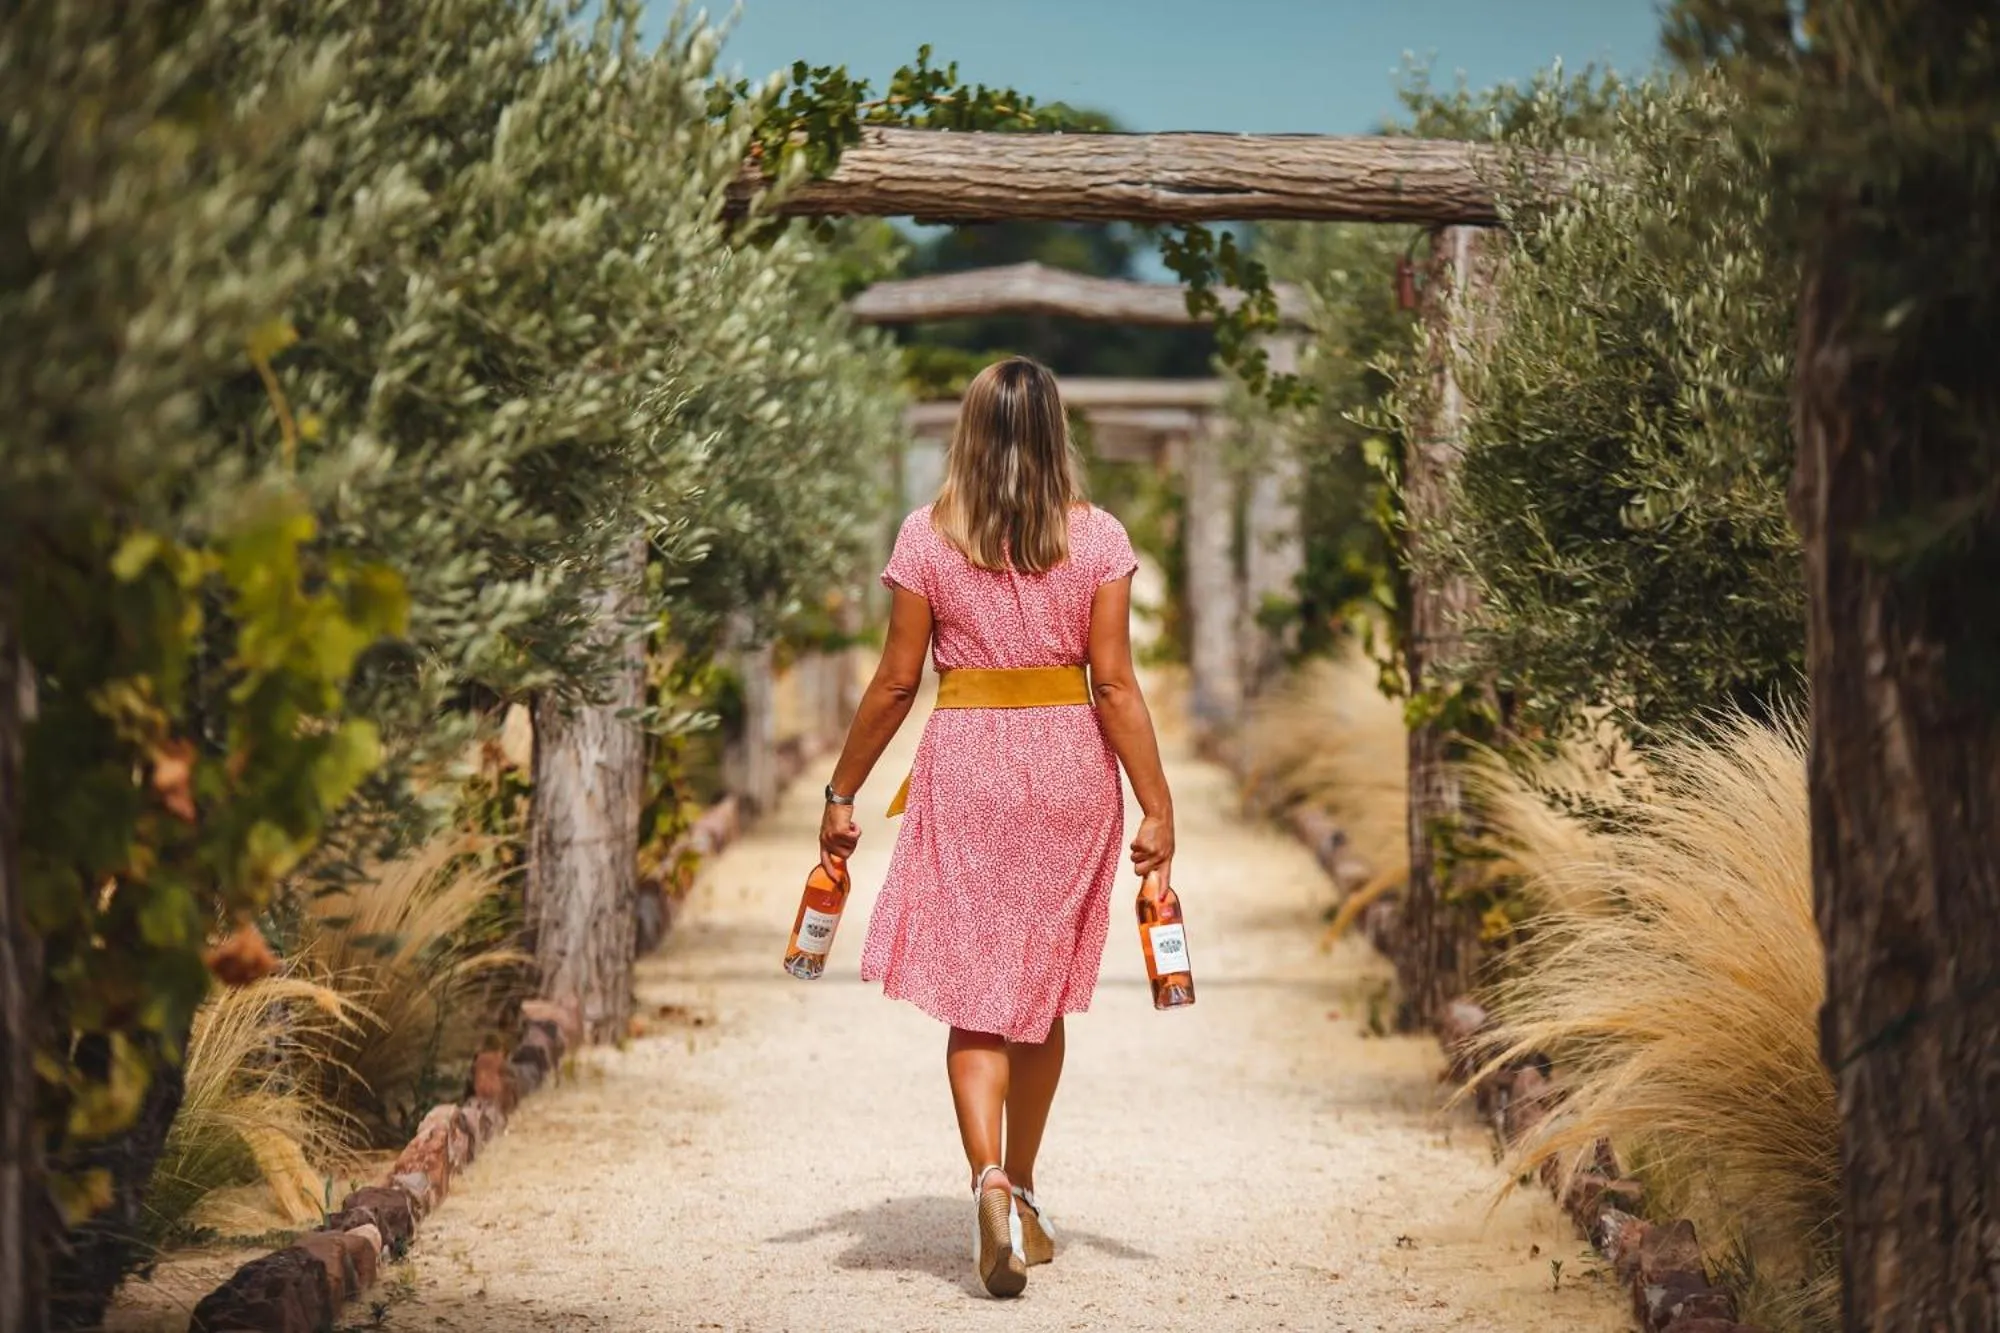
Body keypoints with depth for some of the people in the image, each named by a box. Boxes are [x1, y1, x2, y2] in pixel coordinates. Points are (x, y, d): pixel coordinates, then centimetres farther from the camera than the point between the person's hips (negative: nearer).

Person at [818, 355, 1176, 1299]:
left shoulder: (928, 537, -3)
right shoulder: (1098, 539, -2)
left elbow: (897, 680, -2)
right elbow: (1115, 683, -6)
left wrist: (843, 792, 7)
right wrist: (1157, 805, -2)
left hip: (965, 769, -1)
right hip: (1070, 769, 1)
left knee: (972, 993, 2)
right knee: (1041, 991, 15)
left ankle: (991, 1183, -19)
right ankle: (1021, 1197, 26)